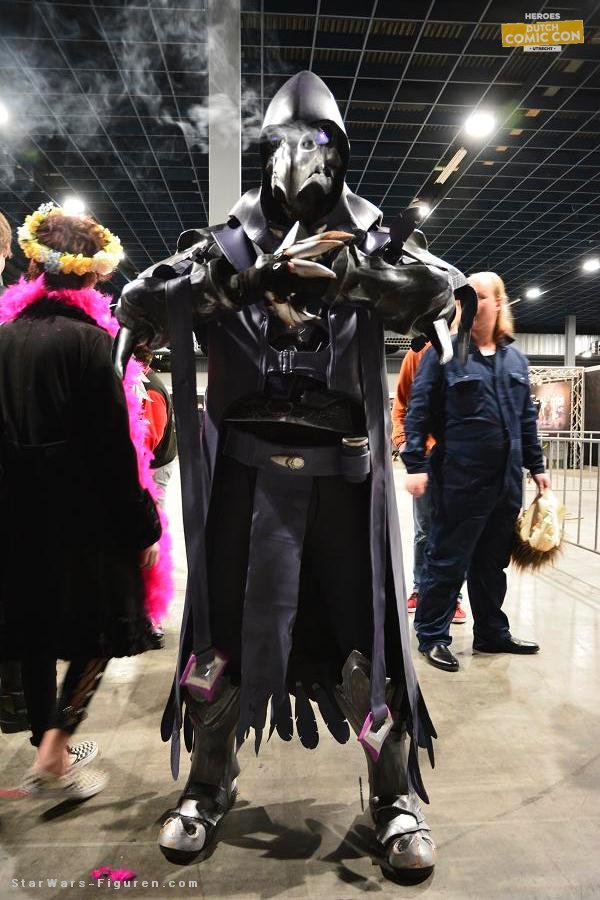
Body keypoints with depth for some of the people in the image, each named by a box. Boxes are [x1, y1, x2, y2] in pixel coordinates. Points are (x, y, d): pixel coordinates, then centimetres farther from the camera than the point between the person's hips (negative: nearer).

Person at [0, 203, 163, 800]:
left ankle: (53, 744, 33)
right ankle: (52, 753, 6)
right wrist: (142, 527, -8)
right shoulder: (89, 340, -13)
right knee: (100, 626, 10)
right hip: (82, 511, -6)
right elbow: (113, 444, -15)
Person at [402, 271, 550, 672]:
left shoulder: (515, 358, 13)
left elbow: (526, 417, 18)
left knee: (493, 561, 16)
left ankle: (492, 633, 31)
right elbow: (419, 410, -7)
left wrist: (536, 465, 16)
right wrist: (416, 464, -14)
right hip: (460, 479, -5)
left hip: (506, 479, 6)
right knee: (448, 561, 3)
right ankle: (432, 636, 18)